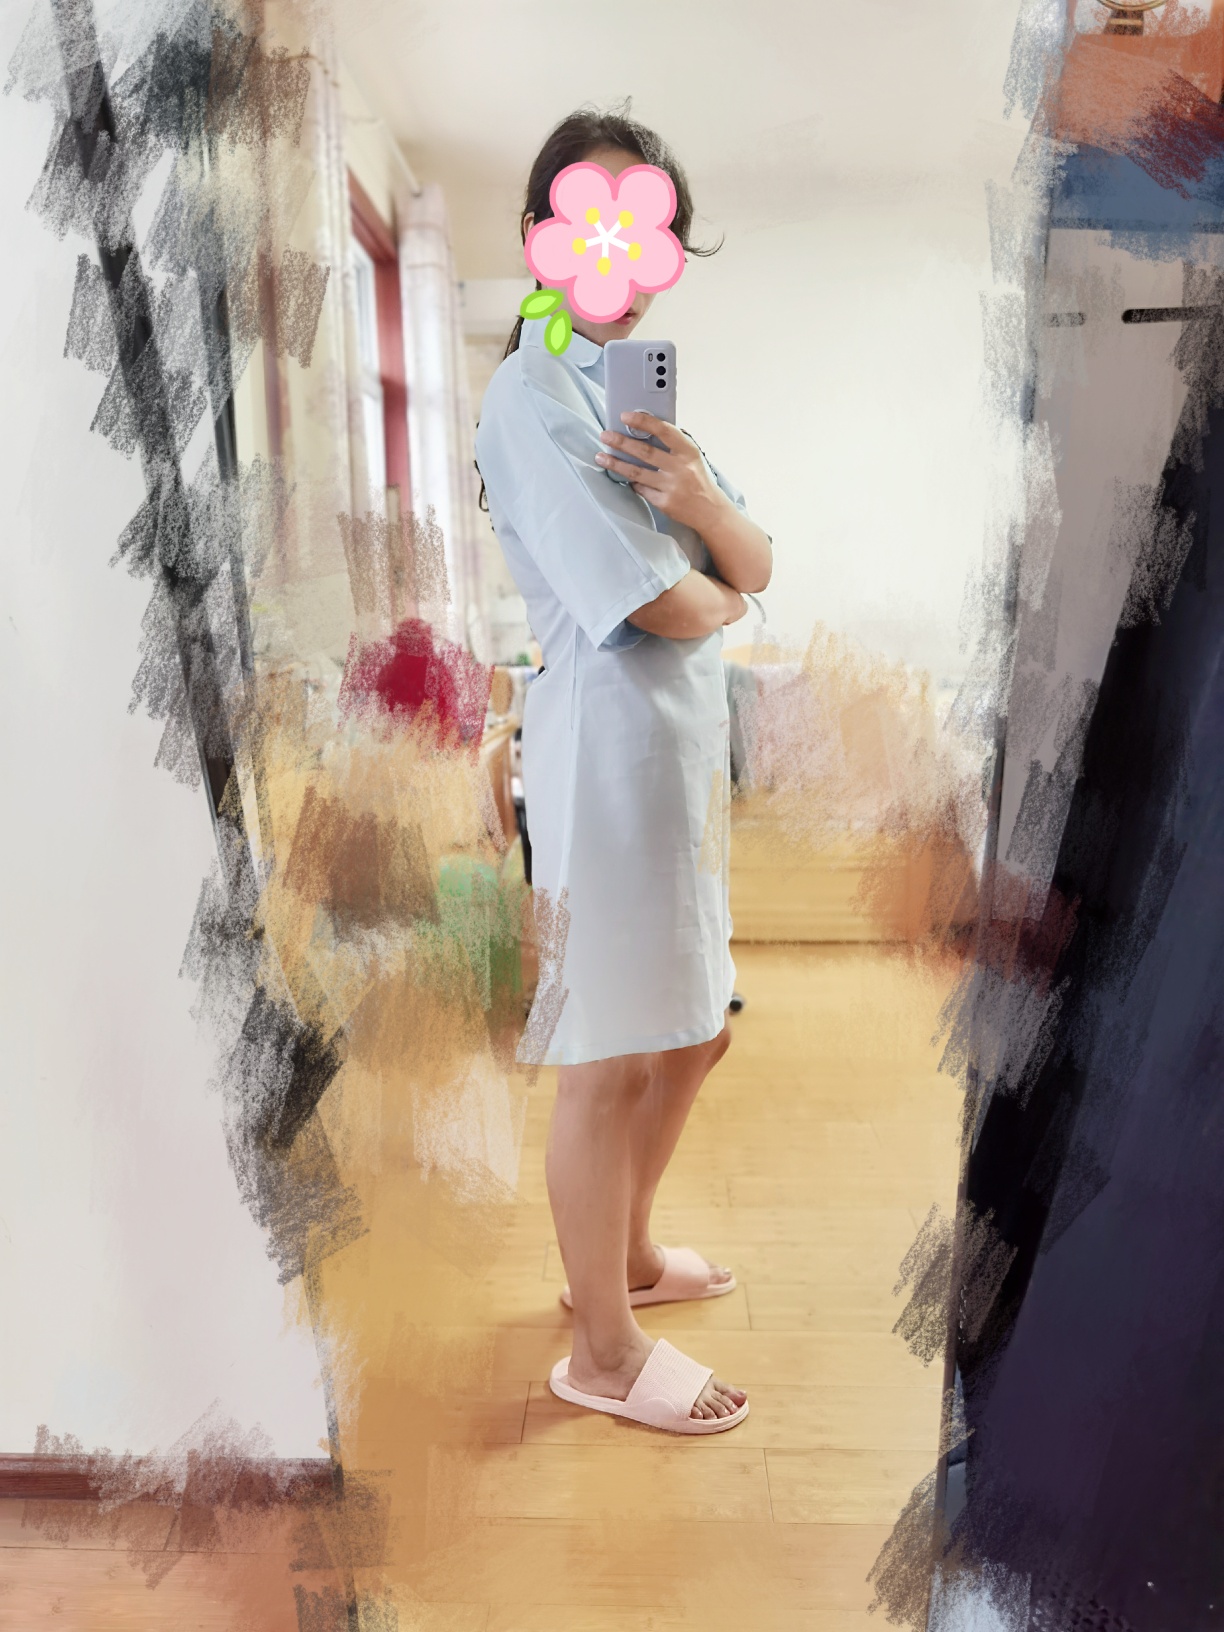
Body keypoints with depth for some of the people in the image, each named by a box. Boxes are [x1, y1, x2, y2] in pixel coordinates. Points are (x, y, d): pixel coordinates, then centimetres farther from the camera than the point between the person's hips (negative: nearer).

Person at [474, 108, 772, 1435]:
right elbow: (662, 607, -18)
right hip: (611, 743, -9)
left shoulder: (643, 383, 17)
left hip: (689, 737, 9)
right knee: (610, 1061, 3)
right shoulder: (533, 396, -11)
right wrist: (720, 593, 4)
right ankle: (602, 1352, 23)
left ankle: (622, 1252, 41)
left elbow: (757, 566, 9)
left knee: (691, 1030, 18)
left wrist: (699, 495, -11)